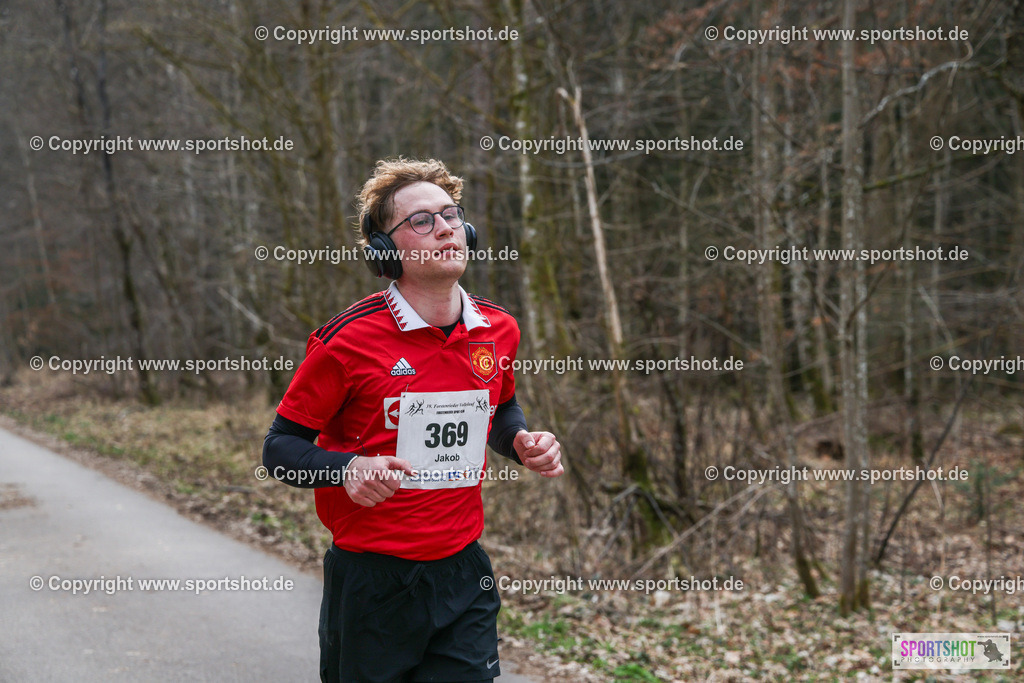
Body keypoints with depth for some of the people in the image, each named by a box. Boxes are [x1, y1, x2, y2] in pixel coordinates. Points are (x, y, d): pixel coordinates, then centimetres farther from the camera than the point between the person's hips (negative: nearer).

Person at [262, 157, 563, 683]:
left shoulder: (499, 330, 3)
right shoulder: (349, 339, -13)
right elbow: (280, 446, -6)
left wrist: (522, 443, 2)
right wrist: (348, 469, -24)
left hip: (463, 578, 4)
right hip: (371, 585, -4)